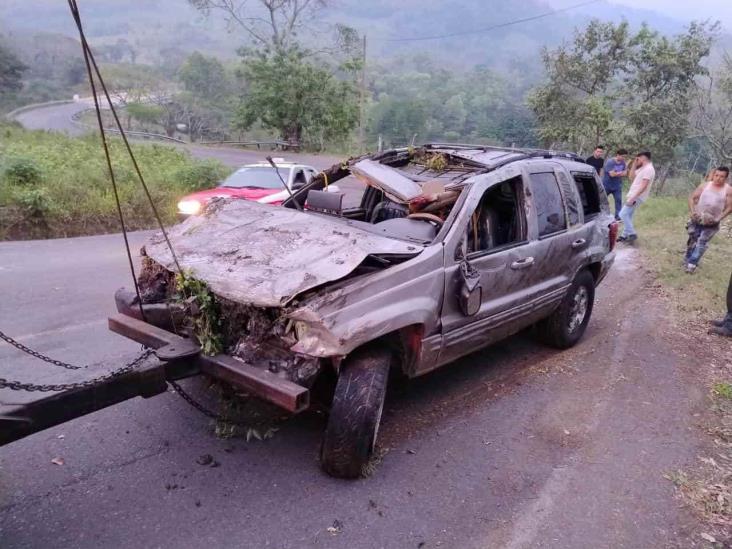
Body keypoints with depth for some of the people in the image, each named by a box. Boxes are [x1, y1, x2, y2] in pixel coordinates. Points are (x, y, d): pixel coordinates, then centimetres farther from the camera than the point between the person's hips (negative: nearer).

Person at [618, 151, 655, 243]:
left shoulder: (648, 169, -18)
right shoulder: (643, 168, 14)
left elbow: (643, 186, -25)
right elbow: (632, 176, 20)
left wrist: (633, 198, -28)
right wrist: (634, 164, 10)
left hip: (637, 197, -10)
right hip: (634, 196, 10)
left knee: (623, 214, -15)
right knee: (628, 216, 13)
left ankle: (632, 234, -9)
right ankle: (625, 235, 19)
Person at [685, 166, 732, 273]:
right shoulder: (705, 185, -1)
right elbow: (692, 198, 2)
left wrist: (718, 219, -14)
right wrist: (692, 212, -10)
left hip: (712, 223, -2)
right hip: (697, 219, 2)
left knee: (702, 242, -8)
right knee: (693, 240, 12)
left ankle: (692, 264, -9)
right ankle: (687, 259, 29)